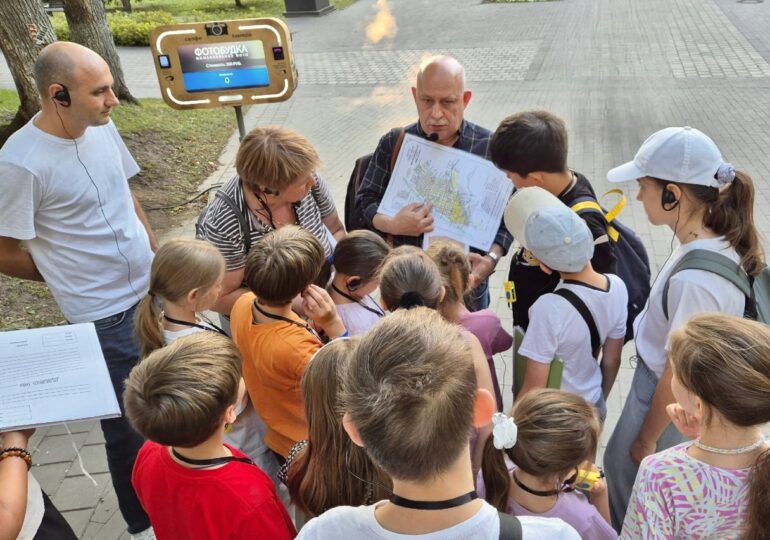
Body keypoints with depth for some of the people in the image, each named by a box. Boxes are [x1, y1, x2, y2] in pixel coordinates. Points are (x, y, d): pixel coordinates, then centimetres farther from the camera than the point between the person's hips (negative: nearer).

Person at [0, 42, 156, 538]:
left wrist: (159, 261, 11)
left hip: (155, 292, 7)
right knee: (128, 425, 10)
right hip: (105, 316, -6)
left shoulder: (103, 127, -1)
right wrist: (73, 273, 2)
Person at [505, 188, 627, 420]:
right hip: (593, 408, 6)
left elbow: (533, 390, -24)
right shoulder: (618, 287, -15)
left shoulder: (550, 308, -34)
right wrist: (598, 402, 16)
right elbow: (612, 362, 0)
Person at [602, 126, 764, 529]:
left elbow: (679, 375, -24)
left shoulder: (694, 280, -36)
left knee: (629, 473, 17)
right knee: (621, 465, 28)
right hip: (659, 384, 8)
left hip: (668, 404, -8)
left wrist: (646, 439, -9)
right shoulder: (720, 242, -9)